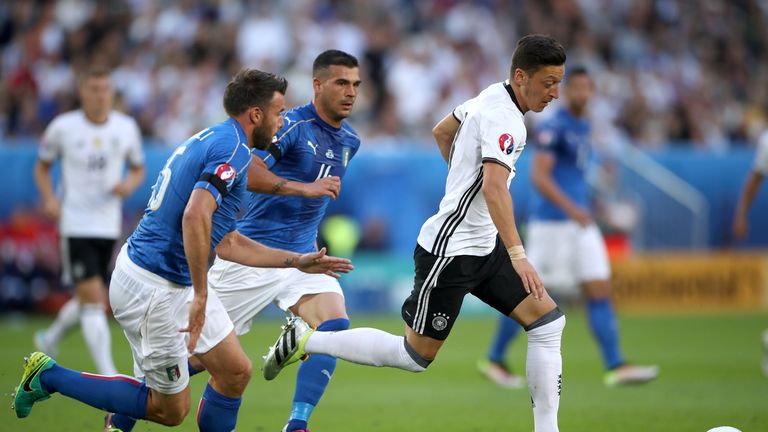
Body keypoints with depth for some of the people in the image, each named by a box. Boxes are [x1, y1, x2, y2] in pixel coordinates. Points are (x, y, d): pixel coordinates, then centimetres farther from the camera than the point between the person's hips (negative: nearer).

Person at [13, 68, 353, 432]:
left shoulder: (210, 141, 15)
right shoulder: (233, 148, -16)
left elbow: (228, 243, 21)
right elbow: (195, 215, -32)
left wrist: (299, 262, 22)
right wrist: (200, 296, -29)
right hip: (152, 288, -10)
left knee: (236, 371, 11)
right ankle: (48, 377, 7)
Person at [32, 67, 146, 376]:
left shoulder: (126, 128, 2)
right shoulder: (63, 127, -5)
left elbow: (138, 169, 14)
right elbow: (42, 167, 9)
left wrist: (130, 184, -9)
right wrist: (49, 199, -9)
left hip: (109, 226, 4)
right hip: (75, 224, -4)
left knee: (91, 300, 15)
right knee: (93, 300, -14)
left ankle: (50, 338, 44)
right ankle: (108, 376, -14)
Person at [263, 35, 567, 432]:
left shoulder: (491, 96, 6)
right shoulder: (502, 118, -23)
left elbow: (442, 132, 23)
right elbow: (495, 187, -37)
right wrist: (518, 256, -42)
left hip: (483, 246, 9)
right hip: (449, 250, -9)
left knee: (548, 321, 1)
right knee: (415, 357, 0)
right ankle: (305, 340, 11)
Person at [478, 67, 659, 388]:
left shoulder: (584, 126, 14)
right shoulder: (553, 128, -13)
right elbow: (539, 177, -21)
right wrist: (572, 209, -29)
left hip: (580, 221, 8)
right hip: (551, 223, -8)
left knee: (601, 292, -2)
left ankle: (615, 367, -6)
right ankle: (495, 359, 14)